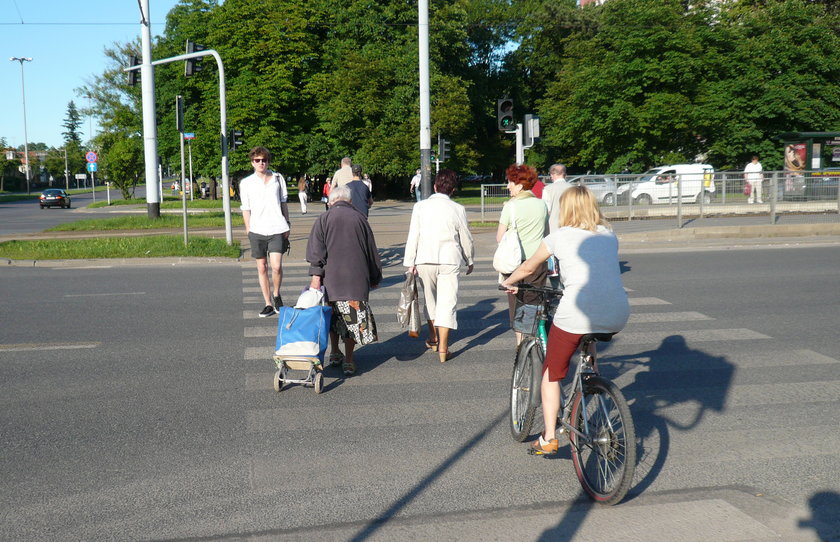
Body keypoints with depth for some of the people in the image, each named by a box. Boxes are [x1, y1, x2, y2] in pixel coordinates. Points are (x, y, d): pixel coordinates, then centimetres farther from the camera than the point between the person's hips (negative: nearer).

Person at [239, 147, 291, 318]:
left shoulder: (278, 178, 9)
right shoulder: (246, 183, 6)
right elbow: (246, 208, 8)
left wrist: (287, 225, 11)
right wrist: (248, 230, 2)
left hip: (277, 229, -1)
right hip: (257, 230, 1)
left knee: (276, 266, -13)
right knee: (262, 268, 5)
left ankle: (276, 295, 14)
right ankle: (268, 304, 15)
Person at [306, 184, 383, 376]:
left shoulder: (324, 219, 5)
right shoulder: (359, 218, 10)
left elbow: (316, 250, -6)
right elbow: (372, 252, 15)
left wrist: (316, 276, -9)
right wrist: (375, 278, 24)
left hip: (331, 277, 0)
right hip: (356, 279, 0)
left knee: (333, 315, 18)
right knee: (352, 316, 5)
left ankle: (335, 353, 25)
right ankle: (348, 360, 6)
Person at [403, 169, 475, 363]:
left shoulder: (420, 206, -1)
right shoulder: (458, 209, -3)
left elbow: (413, 236, -2)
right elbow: (466, 238, 4)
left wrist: (410, 262, 1)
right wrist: (469, 261, 19)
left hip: (425, 260, 2)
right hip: (450, 260, -1)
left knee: (430, 299, 19)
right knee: (447, 302, 1)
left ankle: (433, 339, 34)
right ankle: (443, 347, -2)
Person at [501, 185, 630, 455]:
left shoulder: (559, 236, 7)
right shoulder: (609, 235, 16)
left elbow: (528, 268, 21)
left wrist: (509, 282, 40)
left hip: (576, 313, -4)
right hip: (617, 317, 5)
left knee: (551, 373, 13)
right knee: (589, 345, 39)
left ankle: (548, 438, 11)